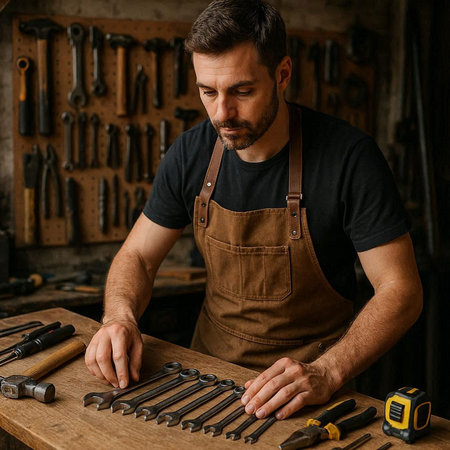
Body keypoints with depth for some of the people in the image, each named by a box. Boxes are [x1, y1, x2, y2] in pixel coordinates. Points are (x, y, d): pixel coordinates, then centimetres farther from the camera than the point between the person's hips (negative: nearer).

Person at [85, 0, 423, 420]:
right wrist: (119, 317, -14)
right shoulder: (190, 154, -2)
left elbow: (401, 290, -14)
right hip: (211, 366, 3)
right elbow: (137, 257, 7)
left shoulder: (349, 156, -15)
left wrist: (325, 373, -28)